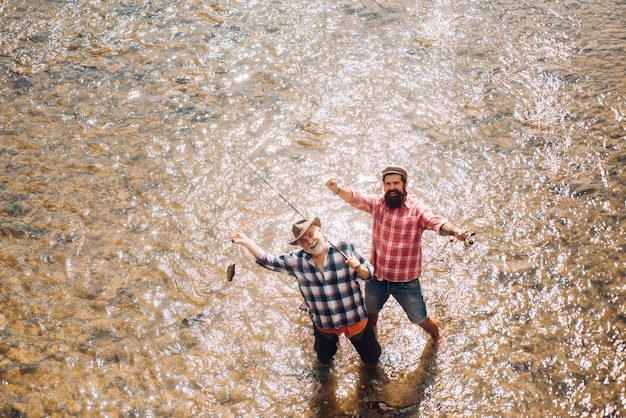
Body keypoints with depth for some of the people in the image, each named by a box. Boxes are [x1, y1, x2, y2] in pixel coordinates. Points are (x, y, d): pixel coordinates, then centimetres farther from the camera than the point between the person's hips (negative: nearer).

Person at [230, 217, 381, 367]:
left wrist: (358, 268, -34)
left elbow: (369, 273, -11)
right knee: (324, 361, 25)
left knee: (371, 359, 16)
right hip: (323, 325, 2)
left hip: (354, 320, -2)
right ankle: (332, 340, 55)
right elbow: (269, 261, -7)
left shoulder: (345, 249, -18)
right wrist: (245, 241, -16)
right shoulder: (297, 260, -11)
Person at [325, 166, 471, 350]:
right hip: (377, 276, 3)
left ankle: (437, 336, 48)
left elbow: (437, 222, -33)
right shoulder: (377, 204, -8)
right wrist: (337, 189, -46)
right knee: (370, 311, 28)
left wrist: (454, 230, -56)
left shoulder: (417, 209, -17)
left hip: (406, 281, -3)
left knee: (421, 319, 16)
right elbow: (355, 198, -24)